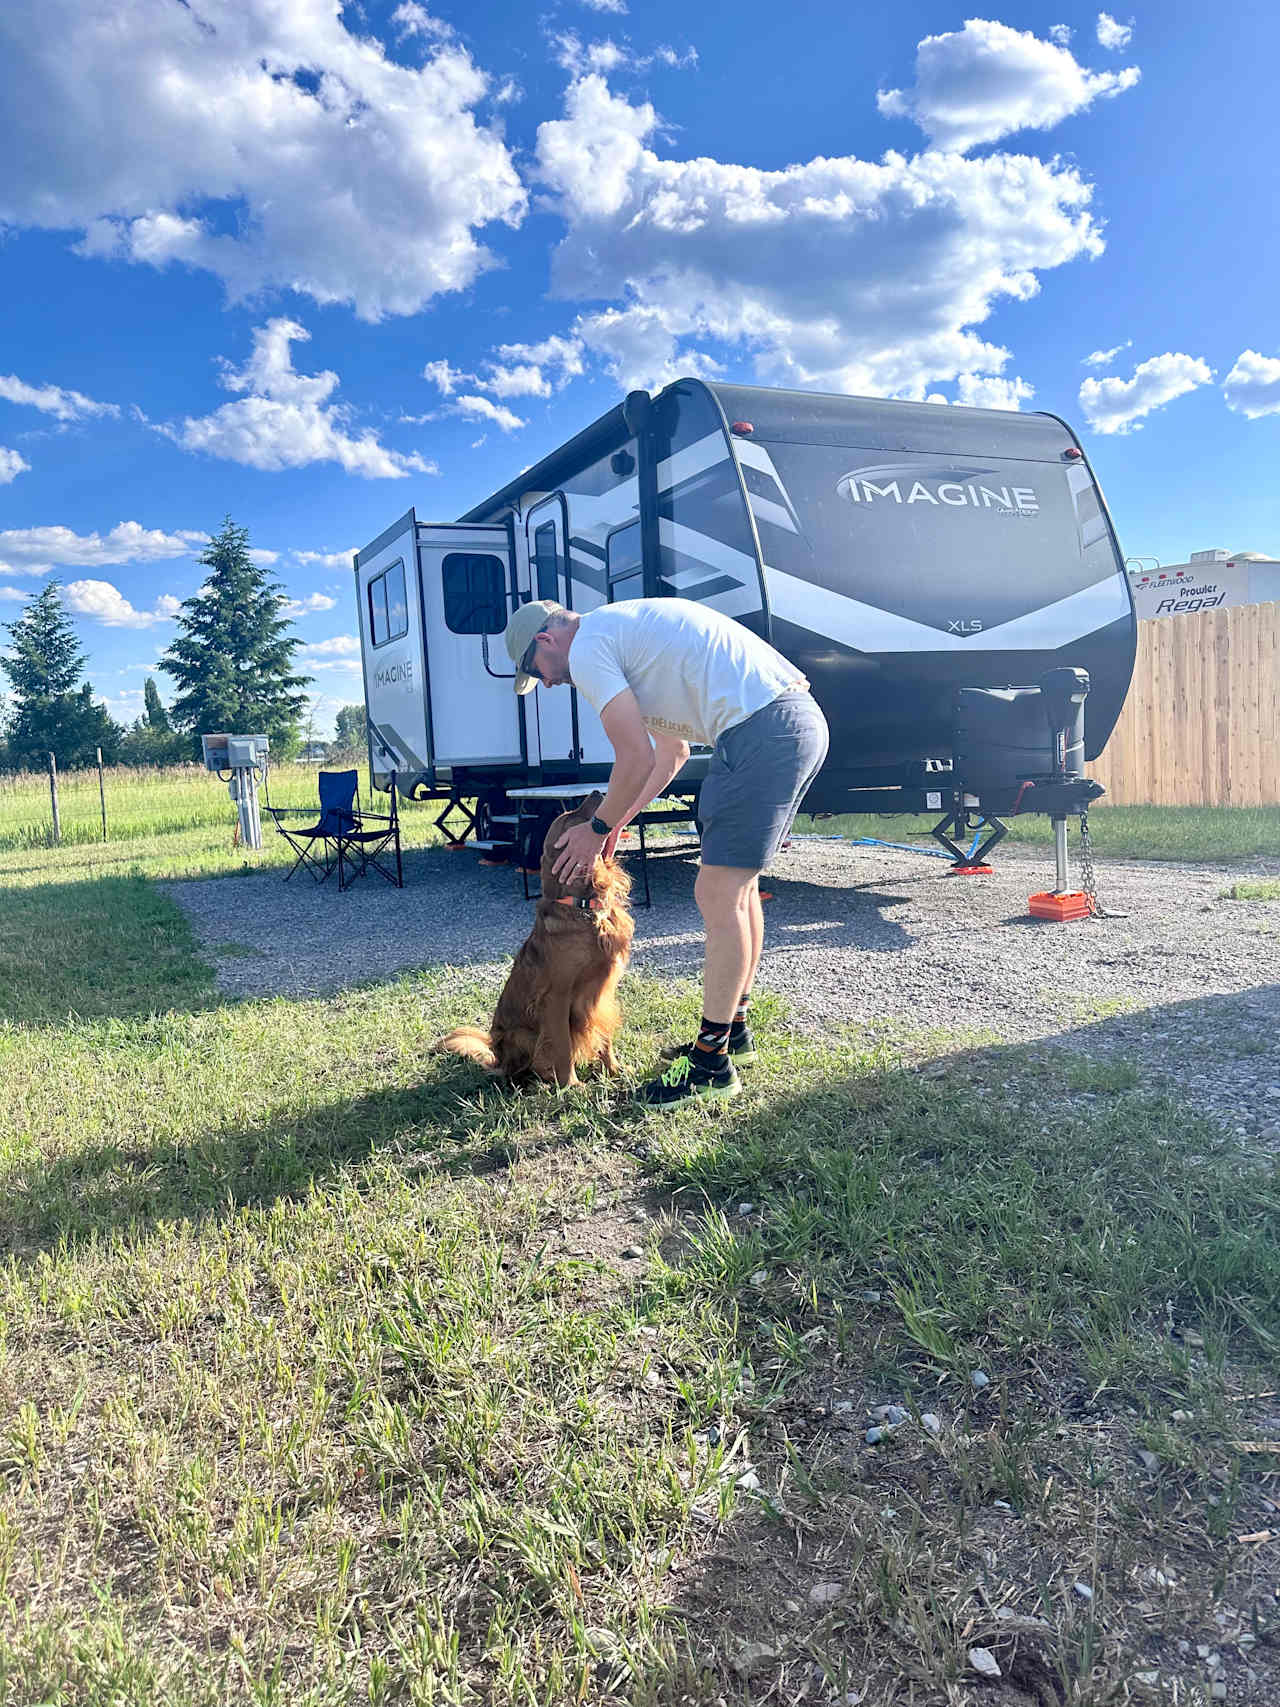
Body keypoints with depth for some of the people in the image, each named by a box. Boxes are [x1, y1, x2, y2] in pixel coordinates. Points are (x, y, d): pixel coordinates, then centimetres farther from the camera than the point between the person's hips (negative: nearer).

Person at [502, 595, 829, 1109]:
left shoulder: (587, 648, -2)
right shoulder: (626, 628, 29)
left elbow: (637, 761, -6)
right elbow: (671, 753, 33)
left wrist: (598, 829, 10)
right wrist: (615, 822, 32)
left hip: (760, 734, -10)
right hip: (804, 719, 10)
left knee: (718, 897, -4)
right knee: (737, 884, 19)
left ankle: (712, 1064, 5)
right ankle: (733, 1032, 31)